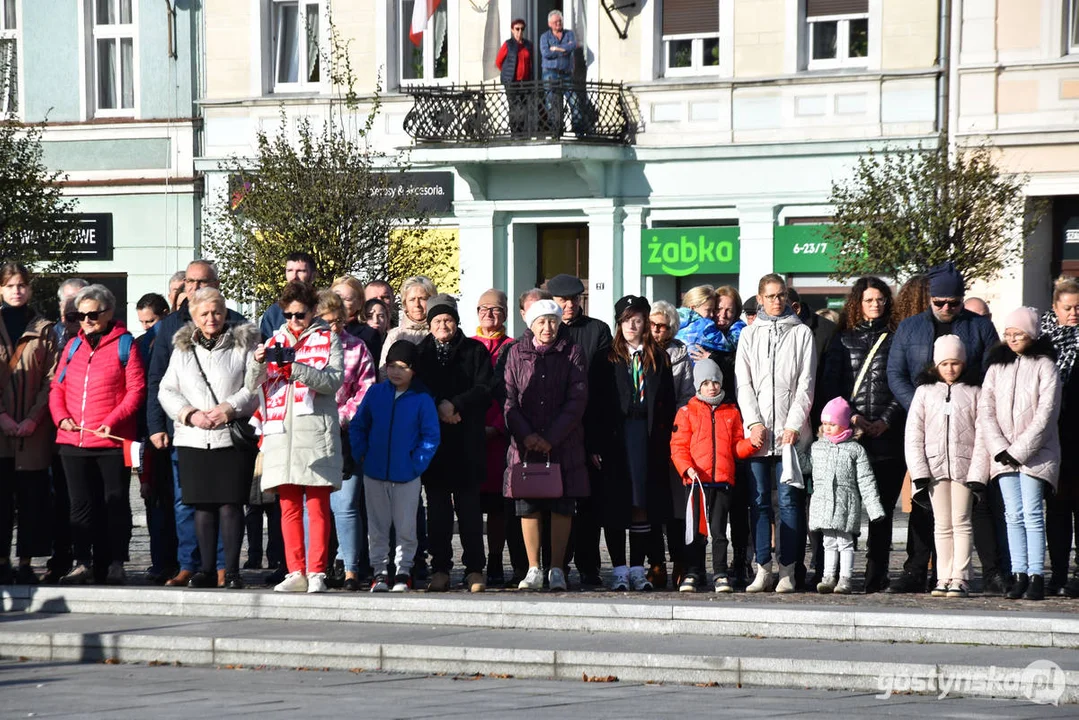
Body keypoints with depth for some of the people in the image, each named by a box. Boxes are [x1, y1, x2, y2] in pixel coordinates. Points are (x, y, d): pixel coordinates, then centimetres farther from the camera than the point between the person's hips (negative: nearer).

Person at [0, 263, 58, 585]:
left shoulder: (44, 330, 8)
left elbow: (51, 379, 2)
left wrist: (33, 418, -8)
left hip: (33, 429, 0)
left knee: (32, 496, -1)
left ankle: (26, 563, 3)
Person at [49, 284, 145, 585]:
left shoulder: (124, 344, 0)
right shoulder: (73, 345, 13)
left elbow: (136, 389, -5)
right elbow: (57, 388, 15)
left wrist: (113, 421, -15)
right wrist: (61, 416, -4)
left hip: (112, 441, -4)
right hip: (73, 441, 4)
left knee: (115, 503, 2)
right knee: (81, 504, 6)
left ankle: (114, 565, 8)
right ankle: (83, 563, 10)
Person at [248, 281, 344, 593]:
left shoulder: (327, 340, 7)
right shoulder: (274, 341, 18)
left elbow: (334, 381, -8)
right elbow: (253, 385, 11)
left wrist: (297, 368, -19)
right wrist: (258, 362, -10)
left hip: (315, 430, -4)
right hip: (281, 431, 4)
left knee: (317, 506, -5)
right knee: (289, 506, 4)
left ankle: (316, 572, -4)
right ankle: (295, 572, 6)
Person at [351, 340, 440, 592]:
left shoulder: (422, 400, -6)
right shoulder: (375, 393, 3)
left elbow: (431, 436, -2)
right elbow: (357, 425, 11)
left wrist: (417, 463, -9)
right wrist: (361, 455, 2)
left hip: (406, 476, -2)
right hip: (374, 473, 3)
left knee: (406, 527, 4)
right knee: (377, 527, 7)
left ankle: (403, 571, 15)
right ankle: (380, 571, 15)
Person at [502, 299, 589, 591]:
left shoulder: (572, 353, 4)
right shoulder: (516, 353, 8)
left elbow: (577, 399, -3)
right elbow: (509, 398, 3)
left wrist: (551, 437, -12)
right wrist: (527, 434, -11)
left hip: (563, 444, -1)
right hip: (525, 443, 1)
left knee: (561, 506, -1)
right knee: (528, 506, 0)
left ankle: (557, 570, 4)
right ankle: (534, 570, 6)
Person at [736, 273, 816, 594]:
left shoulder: (801, 333, 8)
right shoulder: (749, 334, 13)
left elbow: (806, 384, 2)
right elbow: (744, 383, 8)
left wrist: (793, 425, -7)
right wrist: (754, 422, -5)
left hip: (790, 431, -2)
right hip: (757, 431, 2)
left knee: (789, 500, -5)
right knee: (759, 501, -1)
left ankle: (788, 570, -3)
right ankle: (763, 569, 2)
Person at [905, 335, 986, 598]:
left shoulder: (974, 392, 4)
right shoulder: (925, 391, 9)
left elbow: (982, 435, 0)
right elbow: (913, 434, 6)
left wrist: (977, 474, -8)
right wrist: (919, 472, -4)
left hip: (963, 466, -2)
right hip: (935, 466, 2)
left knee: (961, 523, -4)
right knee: (942, 525, 5)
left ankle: (960, 579, -3)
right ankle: (943, 578, 8)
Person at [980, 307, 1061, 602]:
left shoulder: (1044, 366, -2)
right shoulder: (997, 367, 12)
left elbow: (1046, 413, -9)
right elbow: (985, 410, 6)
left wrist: (1020, 450, -13)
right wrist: (1000, 448, -7)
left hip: (1036, 452, -4)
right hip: (1003, 453, 4)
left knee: (1032, 514, -10)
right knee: (1013, 515, 2)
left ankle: (1036, 576, -9)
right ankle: (1018, 575, 3)